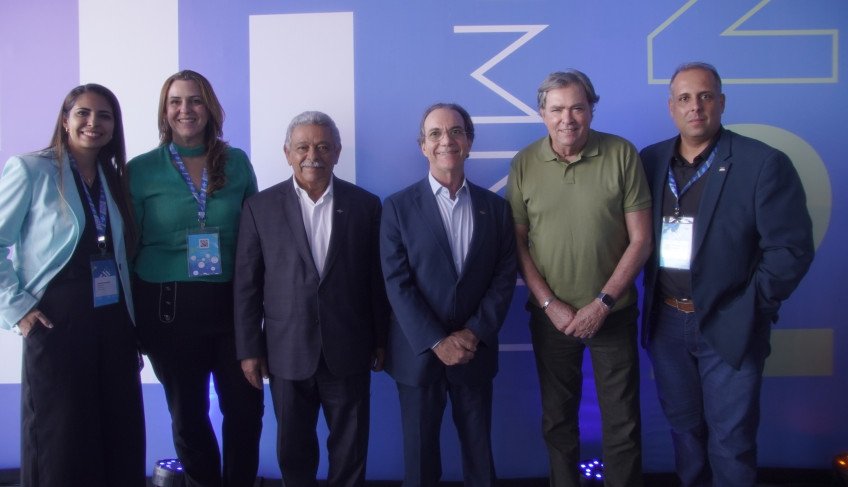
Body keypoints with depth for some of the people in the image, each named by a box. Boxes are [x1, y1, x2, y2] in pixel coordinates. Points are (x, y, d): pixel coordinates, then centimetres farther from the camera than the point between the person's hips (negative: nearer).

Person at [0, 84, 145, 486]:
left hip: (114, 322, 5)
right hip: (57, 321, -5)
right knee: (60, 440, 4)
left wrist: (132, 316, 8)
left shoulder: (114, 178, 13)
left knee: (120, 438, 8)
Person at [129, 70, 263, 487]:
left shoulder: (237, 163, 4)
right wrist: (131, 318, -1)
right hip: (169, 309, -1)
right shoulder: (141, 169, -1)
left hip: (233, 304, 1)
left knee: (246, 409, 5)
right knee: (188, 414, 13)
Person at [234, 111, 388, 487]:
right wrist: (249, 348, -1)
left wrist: (381, 340, 5)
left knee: (350, 449, 12)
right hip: (287, 353, 0)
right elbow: (247, 284, 0)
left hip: (349, 352, 0)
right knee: (293, 449, 15)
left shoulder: (365, 205, 0)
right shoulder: (260, 207, -1)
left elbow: (377, 278, 3)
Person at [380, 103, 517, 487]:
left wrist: (475, 332, -11)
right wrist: (437, 342, -15)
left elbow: (505, 276, 1)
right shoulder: (399, 207, -3)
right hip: (418, 352, -2)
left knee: (479, 450, 11)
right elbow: (397, 283, -9)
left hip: (475, 351, 2)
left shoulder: (495, 207, 5)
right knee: (419, 452, 10)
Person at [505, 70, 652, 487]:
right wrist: (549, 304, -8)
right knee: (557, 417, 15)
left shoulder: (622, 155, -7)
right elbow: (518, 242, 0)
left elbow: (640, 239, -6)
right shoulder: (524, 164, -3)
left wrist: (603, 303, -12)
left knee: (622, 421, 7)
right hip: (551, 316, 2)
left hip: (612, 313, -1)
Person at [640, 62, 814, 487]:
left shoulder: (764, 164, -9)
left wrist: (753, 307, -9)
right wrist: (653, 299, 0)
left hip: (728, 327, -4)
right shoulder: (651, 161, 3)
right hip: (665, 322, 4)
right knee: (683, 427, 18)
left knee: (731, 441, 6)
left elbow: (791, 248, -10)